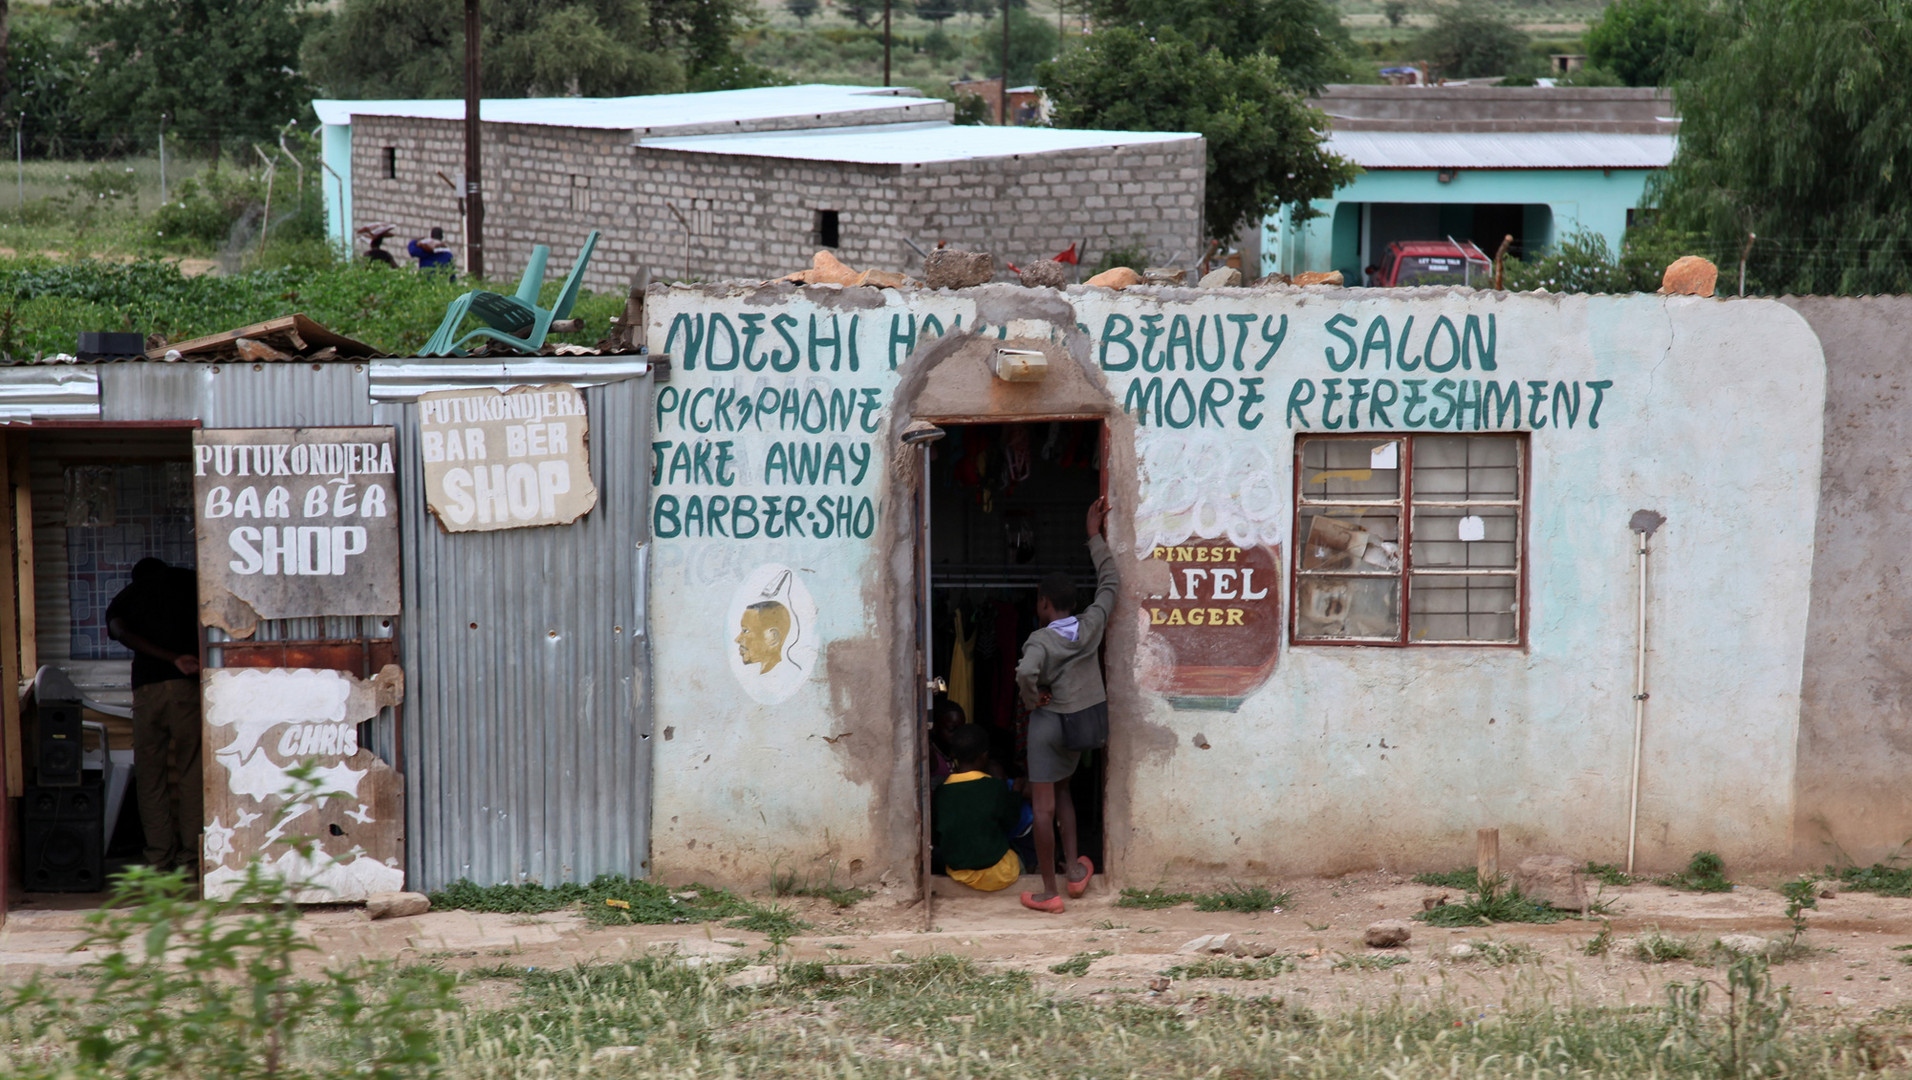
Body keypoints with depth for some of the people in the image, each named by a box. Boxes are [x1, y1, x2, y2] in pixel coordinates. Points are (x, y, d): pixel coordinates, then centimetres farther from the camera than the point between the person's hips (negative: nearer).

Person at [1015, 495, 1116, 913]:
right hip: (1088, 719, 6)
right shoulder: (1091, 626, -3)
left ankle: (1049, 893, 2)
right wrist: (1095, 535, 17)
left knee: (1044, 805, 1)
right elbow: (1108, 582, 10)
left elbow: (1026, 673, -37)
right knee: (1060, 788, 26)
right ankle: (1074, 868, 19)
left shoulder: (1041, 640, -17)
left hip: (1050, 721, -6)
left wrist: (1033, 698, -16)